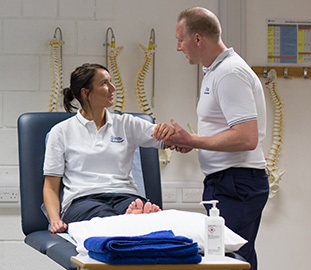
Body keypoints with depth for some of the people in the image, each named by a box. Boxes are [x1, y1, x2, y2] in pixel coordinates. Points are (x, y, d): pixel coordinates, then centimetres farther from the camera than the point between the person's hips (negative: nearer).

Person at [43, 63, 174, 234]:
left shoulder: (127, 124, 20)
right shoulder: (61, 132, 15)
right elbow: (51, 186, 13)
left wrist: (169, 131, -10)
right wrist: (55, 219, -7)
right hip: (82, 200, -2)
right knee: (104, 215, -42)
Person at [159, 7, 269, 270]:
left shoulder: (230, 73, -15)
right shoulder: (215, 71, 18)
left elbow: (246, 138, -23)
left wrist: (191, 140, -16)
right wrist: (190, 141, 11)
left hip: (236, 184, -10)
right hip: (225, 183, 10)